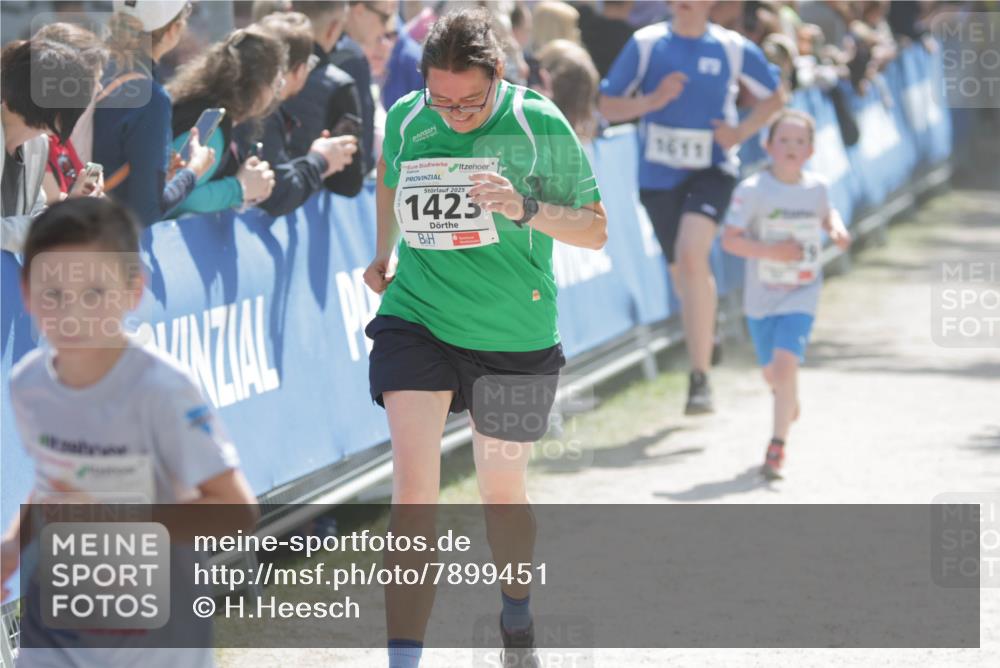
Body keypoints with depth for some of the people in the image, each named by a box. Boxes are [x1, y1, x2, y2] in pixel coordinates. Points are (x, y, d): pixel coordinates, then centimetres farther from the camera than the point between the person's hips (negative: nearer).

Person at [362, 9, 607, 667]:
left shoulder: (539, 125, -11)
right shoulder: (406, 119, -2)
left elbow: (595, 229, -8)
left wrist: (525, 208, -23)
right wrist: (383, 253, 16)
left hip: (513, 336, -1)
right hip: (416, 319, 1)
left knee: (502, 493, 15)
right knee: (413, 491, -15)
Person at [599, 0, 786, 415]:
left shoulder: (733, 48, -2)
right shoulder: (645, 43, -1)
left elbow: (775, 96, 13)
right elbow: (607, 106, 1)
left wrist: (743, 131, -4)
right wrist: (653, 100, -17)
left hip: (712, 168, -3)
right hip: (658, 173, 3)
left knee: (692, 255, -25)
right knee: (682, 271, 13)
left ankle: (700, 379, -24)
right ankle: (704, 330, 48)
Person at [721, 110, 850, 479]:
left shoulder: (815, 188, -1)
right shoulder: (752, 190, -13)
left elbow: (826, 212, 21)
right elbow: (730, 239, -13)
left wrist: (837, 228, -1)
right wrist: (768, 251, -26)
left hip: (801, 295, 0)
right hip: (761, 296, 0)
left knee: (785, 362, -20)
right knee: (771, 372, 15)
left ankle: (777, 445, -15)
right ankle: (790, 403, 52)